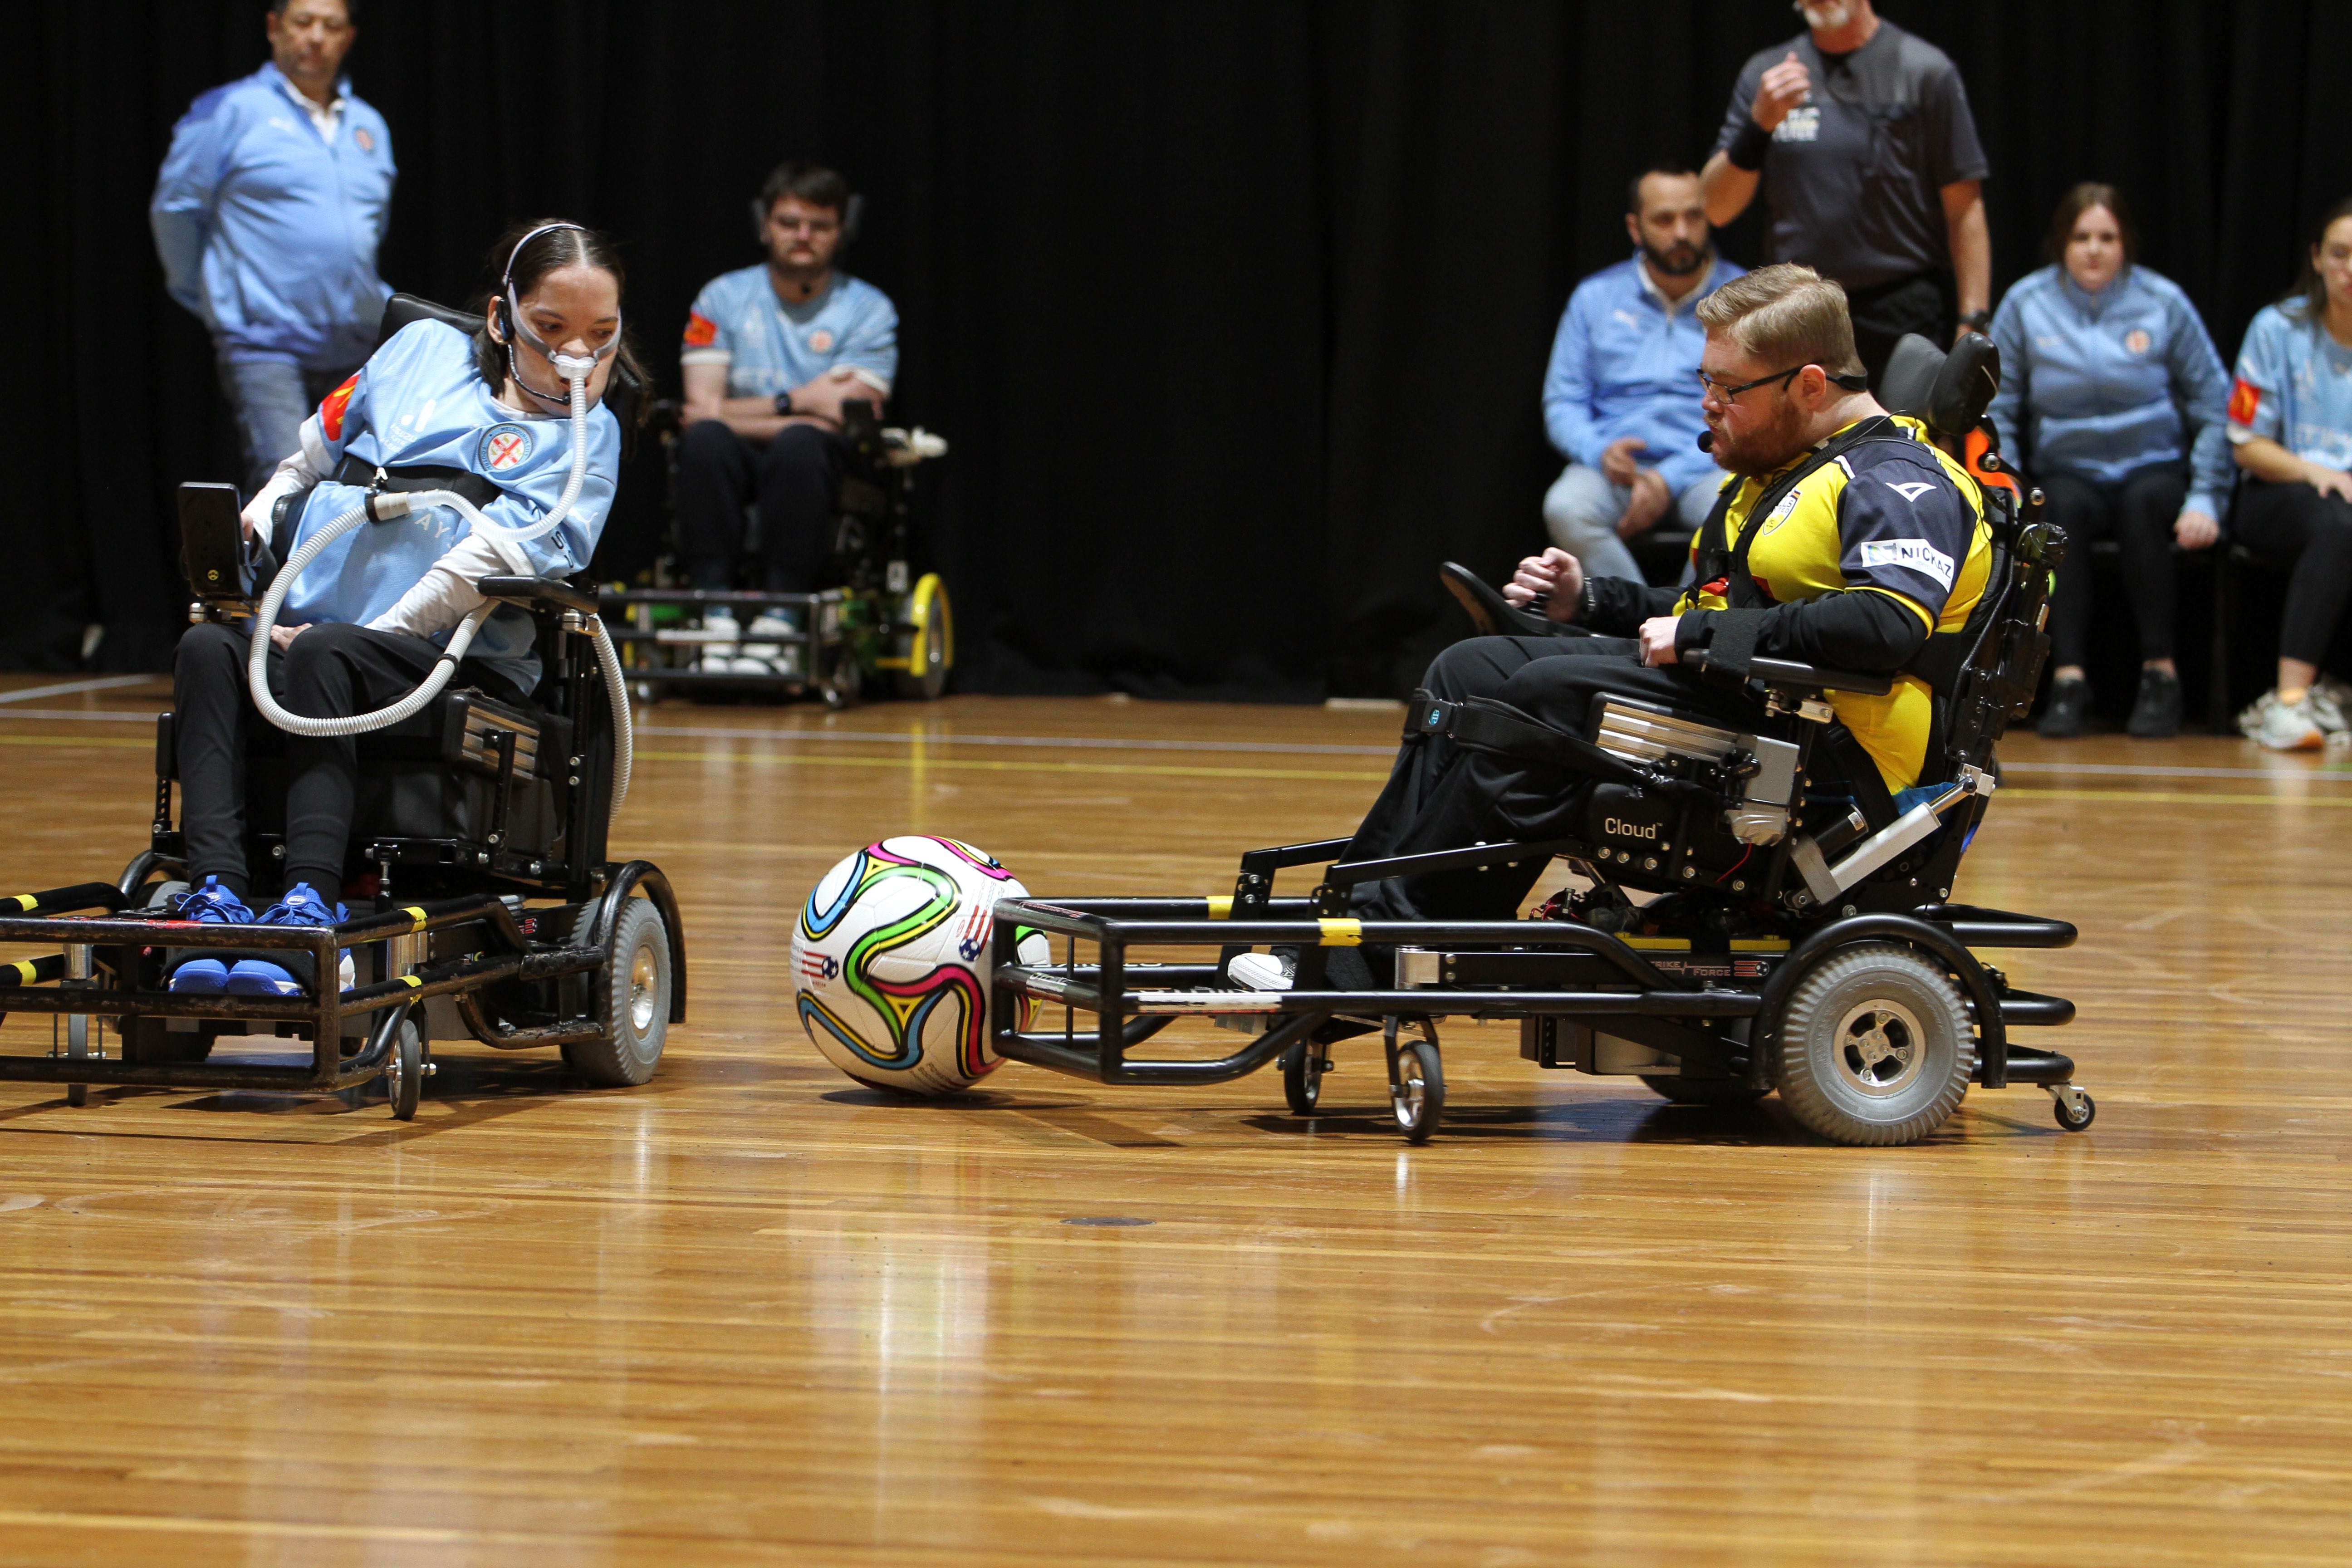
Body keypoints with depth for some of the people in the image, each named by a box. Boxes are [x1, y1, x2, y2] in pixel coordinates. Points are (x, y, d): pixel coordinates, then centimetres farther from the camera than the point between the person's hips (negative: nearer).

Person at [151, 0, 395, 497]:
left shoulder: (369, 126, 17)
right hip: (266, 344, -6)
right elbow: (174, 209, 2)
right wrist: (215, 301, 9)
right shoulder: (229, 113, -2)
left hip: (358, 350, 6)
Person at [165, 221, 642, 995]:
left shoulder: (583, 436, 9)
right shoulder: (426, 351, 23)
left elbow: (497, 560, -6)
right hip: (304, 627, 4)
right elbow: (308, 460, 32)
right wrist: (244, 544, 15)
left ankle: (309, 903, -49)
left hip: (452, 657, -4)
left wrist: (372, 633, -15)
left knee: (323, 658, -36)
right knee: (208, 648, -27)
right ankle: (218, 894, -42)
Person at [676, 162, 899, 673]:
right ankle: (716, 617, -33)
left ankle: (778, 618, -36)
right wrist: (799, 404, -8)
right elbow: (703, 410, -4)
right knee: (705, 440, -33)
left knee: (799, 445, -37)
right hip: (738, 470, 1)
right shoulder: (723, 298, 8)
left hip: (827, 477, -1)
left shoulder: (868, 310, 4)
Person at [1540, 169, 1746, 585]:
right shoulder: (1595, 297, 14)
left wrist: (1671, 480, -14)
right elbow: (1562, 403, 13)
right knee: (1566, 509, -32)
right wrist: (1600, 452, -11)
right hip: (1613, 467, 2)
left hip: (1706, 465, -2)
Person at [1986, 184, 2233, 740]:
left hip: (2153, 468, 0)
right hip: (2068, 470, 0)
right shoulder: (2027, 304, 2)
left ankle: (2160, 674, -30)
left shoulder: (2164, 303, 0)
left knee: (2144, 502, -35)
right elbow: (1995, 411, 3)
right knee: (2065, 507, -34)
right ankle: (2068, 678, -37)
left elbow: (2214, 405, 4)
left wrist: (2206, 497, -6)